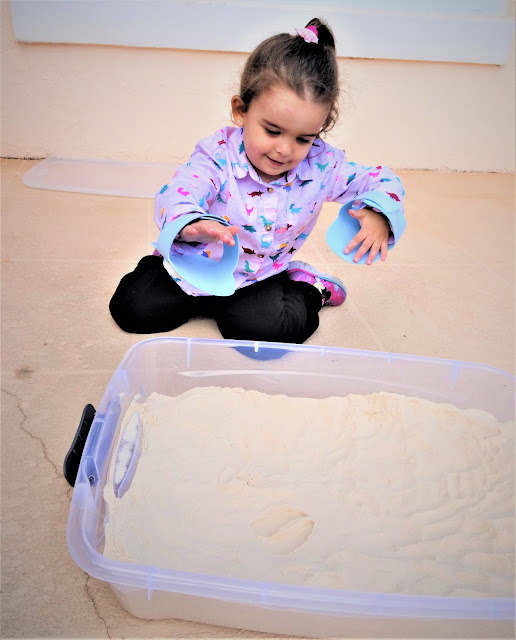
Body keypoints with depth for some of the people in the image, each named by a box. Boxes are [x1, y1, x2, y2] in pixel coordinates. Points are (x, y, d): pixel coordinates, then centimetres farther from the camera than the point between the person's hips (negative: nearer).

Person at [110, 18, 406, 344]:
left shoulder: (322, 165, -14)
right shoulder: (219, 155, -22)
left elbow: (383, 181, -4)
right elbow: (175, 195, -36)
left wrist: (379, 216, -28)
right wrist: (193, 224, -61)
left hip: (260, 276, 0)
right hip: (197, 265, 1)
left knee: (261, 326, -28)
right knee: (133, 307, -7)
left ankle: (309, 291, 5)